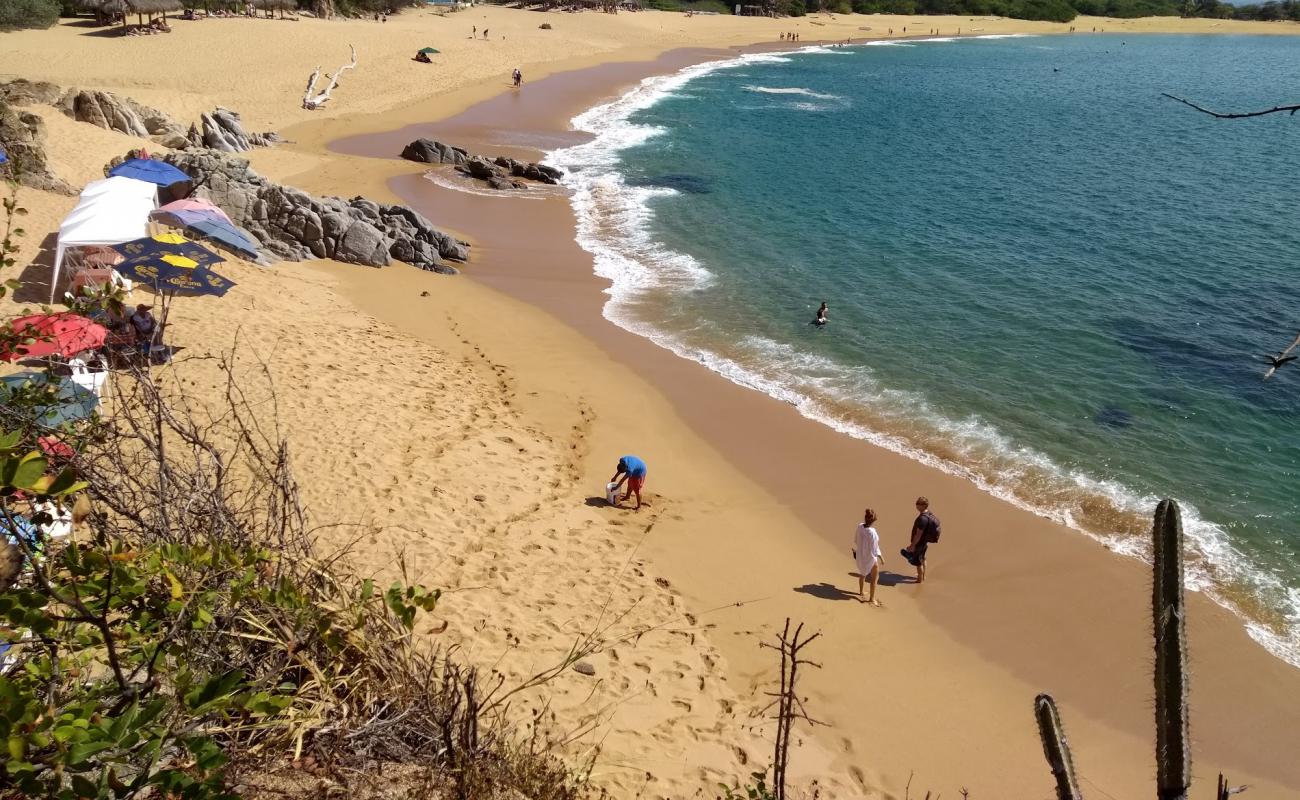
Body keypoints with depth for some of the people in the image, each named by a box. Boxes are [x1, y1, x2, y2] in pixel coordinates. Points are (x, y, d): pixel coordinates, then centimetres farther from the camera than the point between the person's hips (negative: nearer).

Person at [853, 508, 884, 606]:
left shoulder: (860, 526, -16)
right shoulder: (872, 532, -34)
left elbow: (855, 539, 1)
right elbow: (875, 548, -24)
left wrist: (855, 549, 21)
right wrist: (881, 558, -9)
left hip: (860, 555, 7)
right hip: (870, 557, -7)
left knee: (863, 573, 31)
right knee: (875, 578, 14)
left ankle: (861, 592, 50)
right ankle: (872, 598, 24)